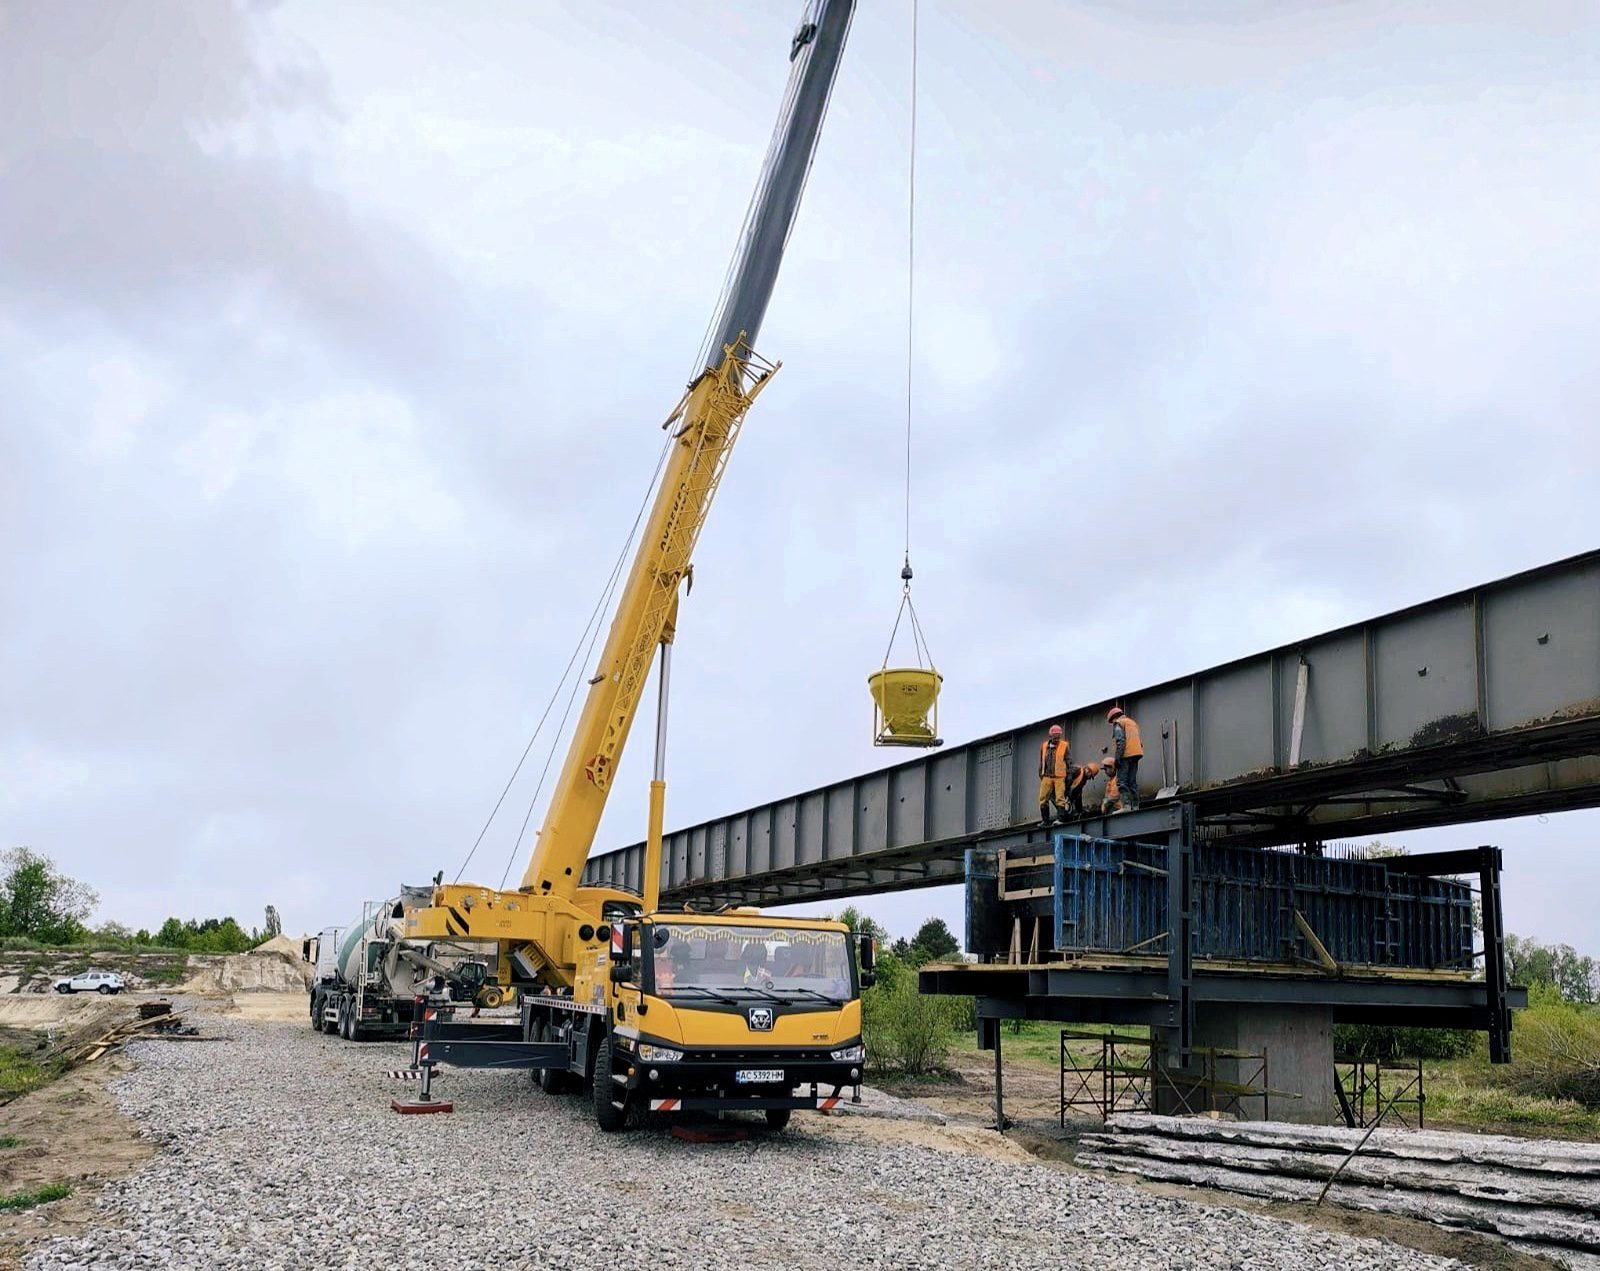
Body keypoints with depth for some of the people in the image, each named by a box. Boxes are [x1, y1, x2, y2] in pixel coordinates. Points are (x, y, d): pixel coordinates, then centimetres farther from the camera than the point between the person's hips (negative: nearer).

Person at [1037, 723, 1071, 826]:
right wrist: (1041, 775, 16)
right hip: (1047, 776, 4)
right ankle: (1045, 820, 9)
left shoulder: (1064, 746, 1)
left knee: (1060, 798, -9)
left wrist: (1068, 775, -1)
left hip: (1060, 776, -4)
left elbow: (1068, 762, 3)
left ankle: (1062, 818, -6)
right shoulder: (1044, 746, 11)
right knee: (1043, 798, 1)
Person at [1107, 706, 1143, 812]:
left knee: (1122, 781, -10)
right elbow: (1140, 742, 21)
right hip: (1136, 754, 8)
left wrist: (1117, 757, -16)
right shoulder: (1132, 723, 26)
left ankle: (1126, 806, -20)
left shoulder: (1118, 723, 0)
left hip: (1126, 755, -8)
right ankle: (1135, 806, 6)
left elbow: (1120, 741, -14)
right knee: (1133, 782, 10)